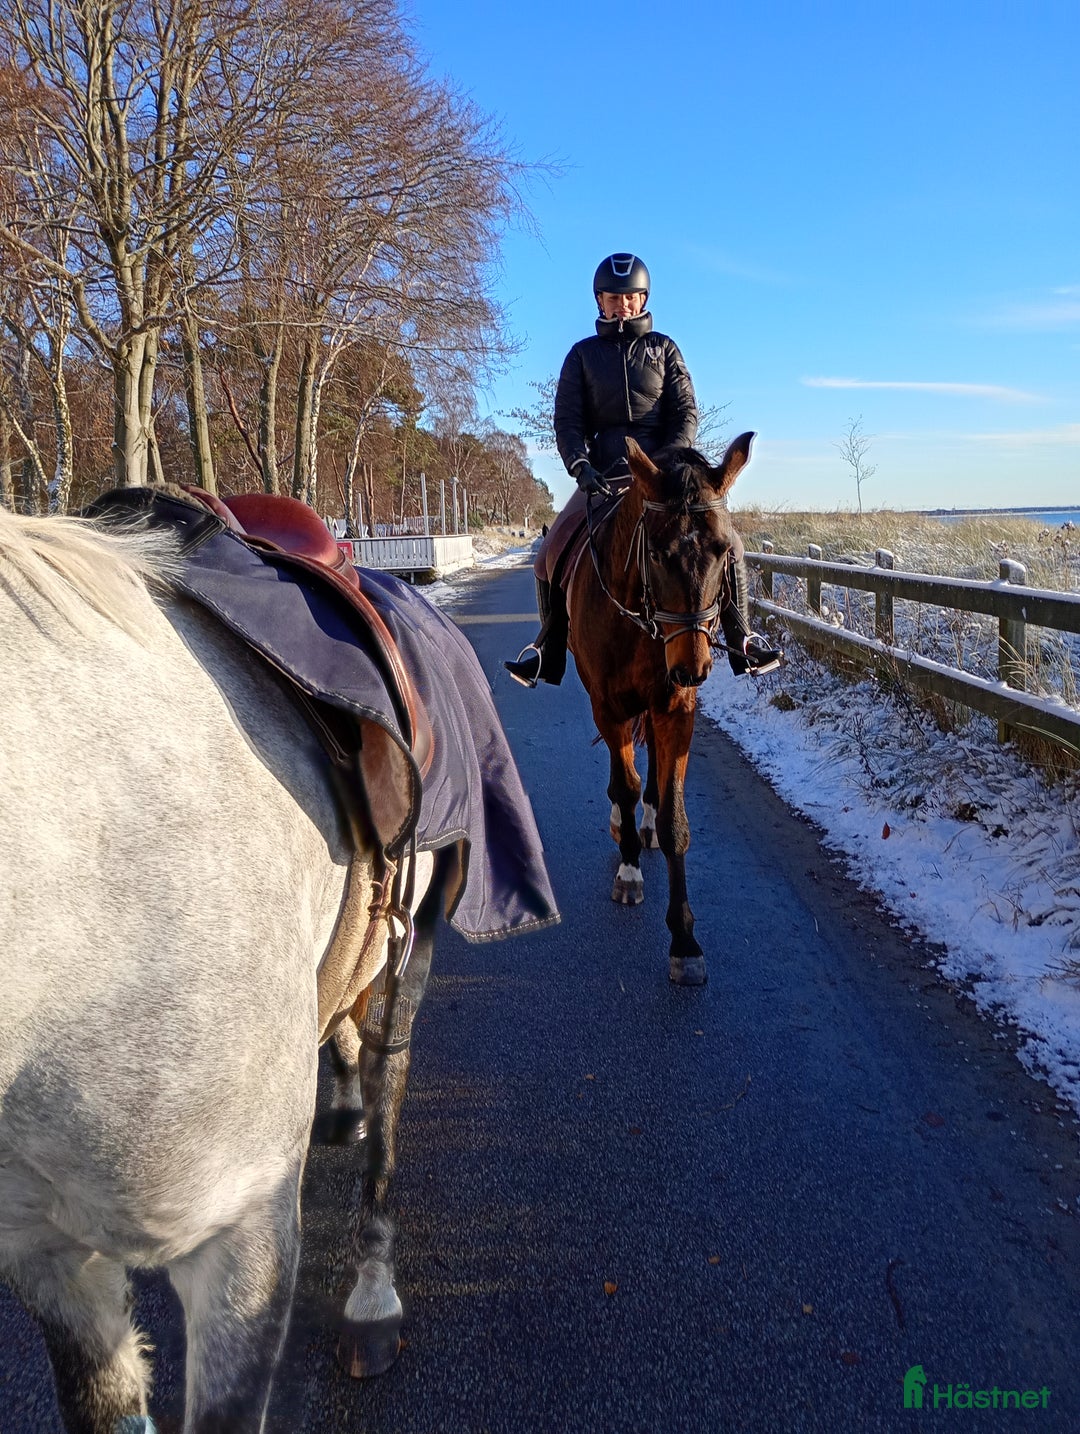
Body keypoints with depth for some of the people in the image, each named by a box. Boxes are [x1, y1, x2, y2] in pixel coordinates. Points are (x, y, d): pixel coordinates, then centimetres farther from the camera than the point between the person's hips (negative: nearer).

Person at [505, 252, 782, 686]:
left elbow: (686, 413, 2)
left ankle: (741, 640, 0)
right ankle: (548, 650, 4)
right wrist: (581, 466, -16)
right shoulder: (583, 354, 10)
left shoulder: (664, 348, 10)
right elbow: (567, 420, 3)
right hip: (604, 472, 0)